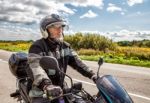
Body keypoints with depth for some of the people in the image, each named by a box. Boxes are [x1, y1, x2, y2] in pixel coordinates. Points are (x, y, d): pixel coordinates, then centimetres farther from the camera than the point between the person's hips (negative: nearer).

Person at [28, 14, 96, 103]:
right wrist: (47, 85, -49)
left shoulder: (65, 46, 5)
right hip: (41, 92, -5)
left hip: (60, 89, 6)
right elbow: (36, 68, -32)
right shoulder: (37, 47, -16)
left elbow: (76, 61, 1)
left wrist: (92, 75, -11)